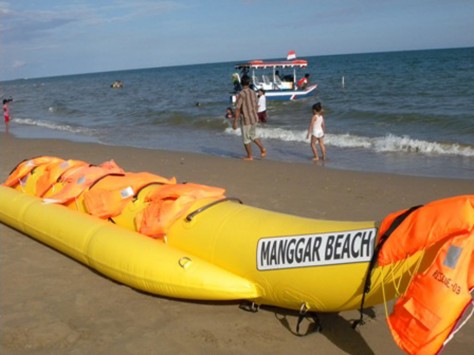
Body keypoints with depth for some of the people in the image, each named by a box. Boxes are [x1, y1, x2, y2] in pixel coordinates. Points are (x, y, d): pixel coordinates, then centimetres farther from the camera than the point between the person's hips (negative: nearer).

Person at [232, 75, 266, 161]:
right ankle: (262, 149, 13)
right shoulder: (253, 93, 2)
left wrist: (234, 122, -15)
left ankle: (250, 156, 17)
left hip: (245, 120, -6)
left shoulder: (241, 94, -18)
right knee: (253, 136, 25)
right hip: (254, 118, 6)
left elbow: (237, 109, -19)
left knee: (246, 139, 8)